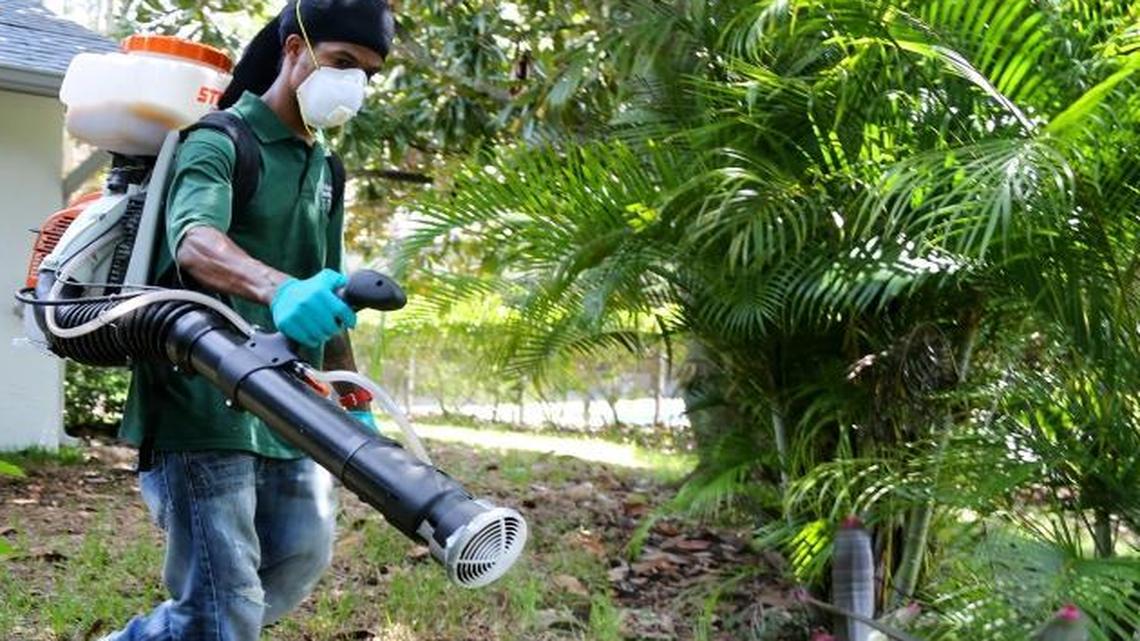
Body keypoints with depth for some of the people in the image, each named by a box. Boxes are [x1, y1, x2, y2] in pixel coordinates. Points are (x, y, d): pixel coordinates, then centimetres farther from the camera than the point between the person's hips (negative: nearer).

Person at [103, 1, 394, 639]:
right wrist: (280, 290, -50)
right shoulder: (221, 141, -8)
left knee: (300, 564, 12)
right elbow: (194, 243, -30)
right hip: (204, 407, -8)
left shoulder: (325, 169, 17)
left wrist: (355, 400, 21)